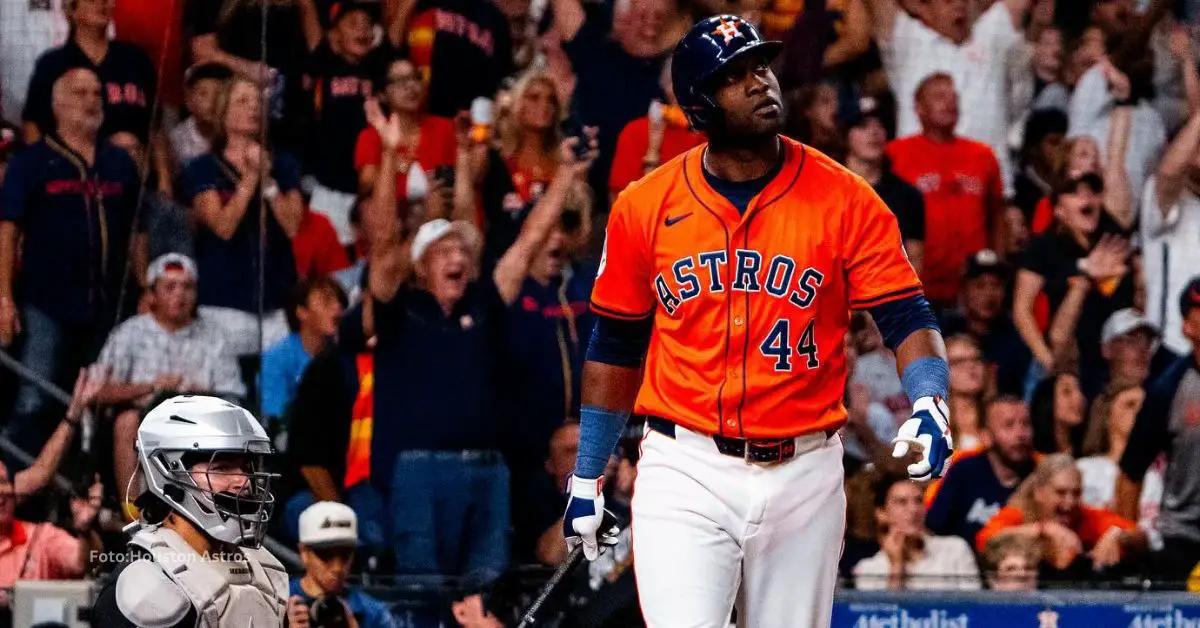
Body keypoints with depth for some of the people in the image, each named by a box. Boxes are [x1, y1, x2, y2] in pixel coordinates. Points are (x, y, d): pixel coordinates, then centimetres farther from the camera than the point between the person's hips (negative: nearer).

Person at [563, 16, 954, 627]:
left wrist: (928, 404, -25)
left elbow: (906, 317, -5)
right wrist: (585, 479, 14)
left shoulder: (846, 200, -3)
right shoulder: (644, 207, 1)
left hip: (802, 477, 1)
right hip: (685, 472, -1)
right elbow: (615, 346, 11)